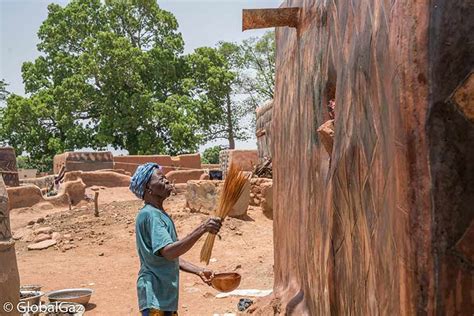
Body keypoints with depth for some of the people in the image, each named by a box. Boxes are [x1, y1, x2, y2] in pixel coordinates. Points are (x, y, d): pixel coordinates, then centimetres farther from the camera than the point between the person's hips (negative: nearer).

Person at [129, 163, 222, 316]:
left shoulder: (160, 214, 15)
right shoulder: (150, 214, -17)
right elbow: (168, 252, -30)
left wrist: (199, 271, 10)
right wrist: (203, 228, -34)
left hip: (166, 295, 10)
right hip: (155, 296, -10)